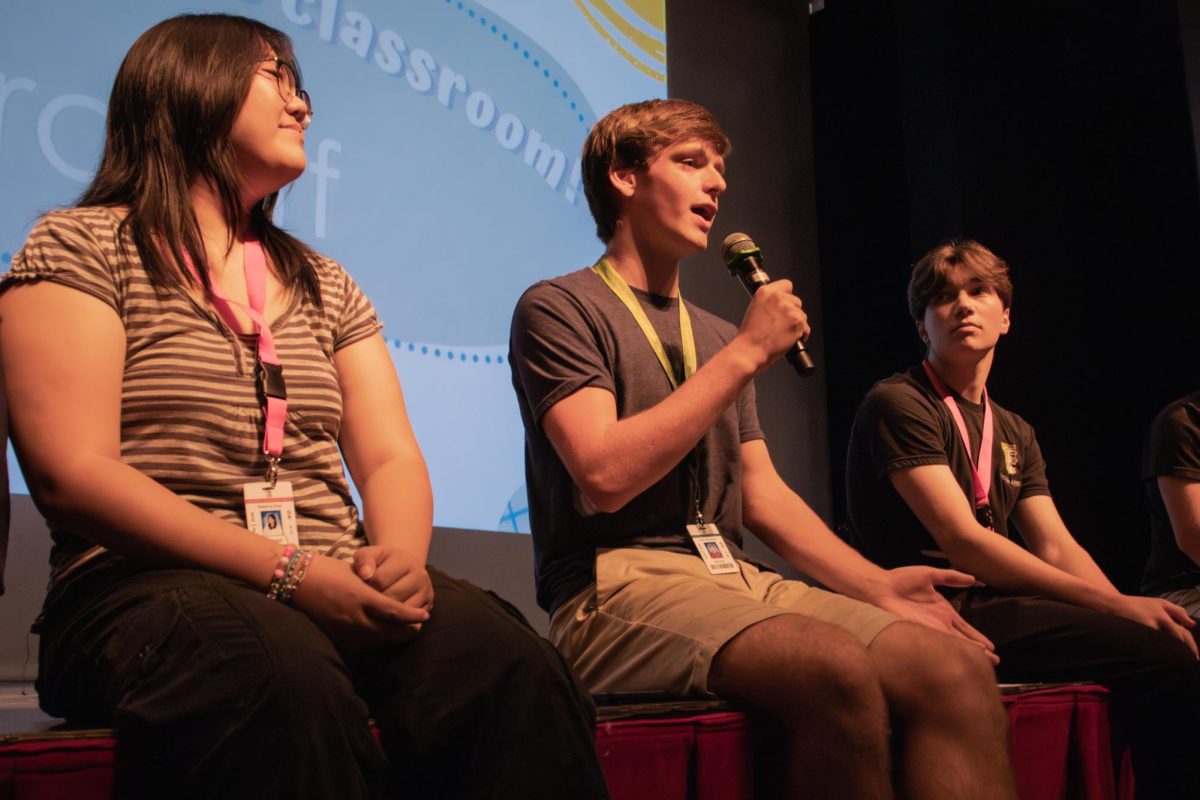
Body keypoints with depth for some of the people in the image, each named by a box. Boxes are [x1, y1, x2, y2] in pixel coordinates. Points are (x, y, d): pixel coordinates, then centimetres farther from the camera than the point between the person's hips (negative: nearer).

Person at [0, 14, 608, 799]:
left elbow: (391, 457, 13)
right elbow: (73, 471, -8)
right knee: (293, 688, -40)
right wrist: (288, 573, -17)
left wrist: (401, 555, -12)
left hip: (341, 586, 5)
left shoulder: (325, 284, 22)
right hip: (154, 587, -4)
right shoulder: (81, 247, 5)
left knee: (516, 670, -27)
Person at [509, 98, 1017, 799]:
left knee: (955, 665, -19)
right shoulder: (558, 309, 1)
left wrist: (876, 583, 3)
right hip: (619, 586, -6)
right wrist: (746, 352, -10)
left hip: (737, 581, 6)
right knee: (838, 668, -34)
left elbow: (763, 496, 18)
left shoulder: (716, 336, 23)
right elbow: (606, 475, -14)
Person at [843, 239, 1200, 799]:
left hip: (998, 605, 8)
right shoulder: (895, 405, -5)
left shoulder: (1015, 434, 20)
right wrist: (1115, 604, -17)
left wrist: (1128, 605, -10)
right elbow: (962, 542, -14)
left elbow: (1057, 548, 11)